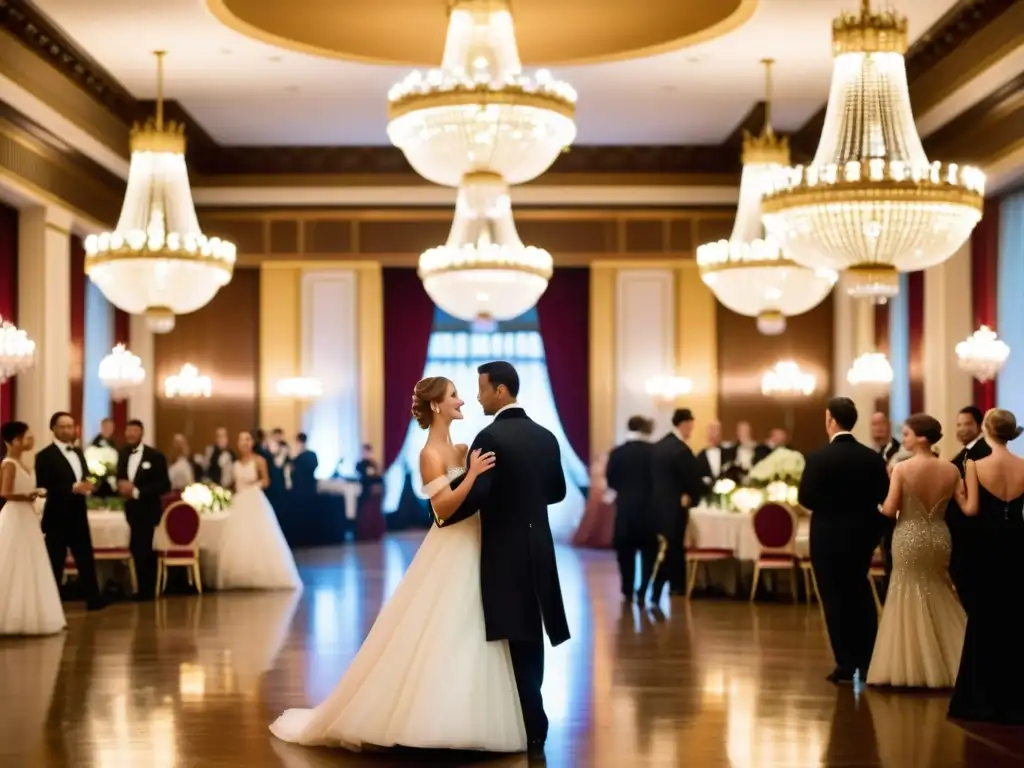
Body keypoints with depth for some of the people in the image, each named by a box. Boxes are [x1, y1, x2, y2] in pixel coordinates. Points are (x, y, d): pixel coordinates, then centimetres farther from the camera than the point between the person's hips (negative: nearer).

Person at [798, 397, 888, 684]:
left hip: (829, 537, -5)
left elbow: (806, 499, -16)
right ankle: (866, 662, 20)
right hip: (863, 534, 5)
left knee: (835, 598, 3)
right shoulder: (873, 457, -1)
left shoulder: (819, 458, -16)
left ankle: (847, 665, 2)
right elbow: (883, 496, 1)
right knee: (859, 594, 17)